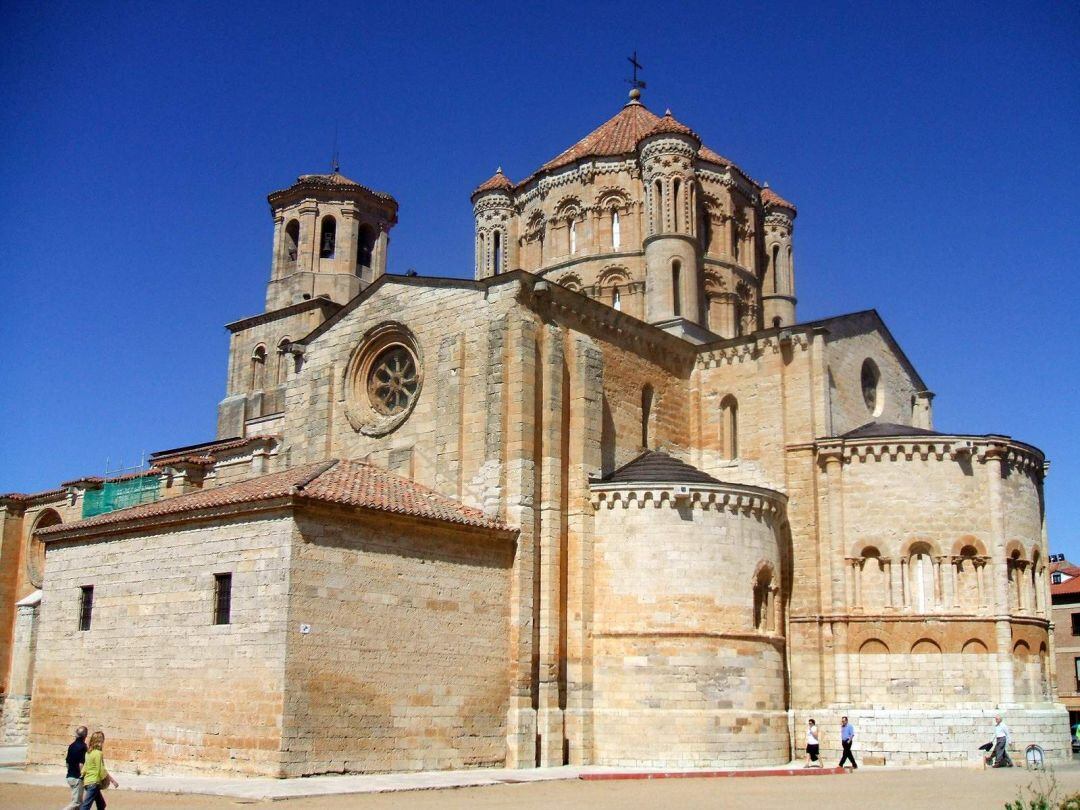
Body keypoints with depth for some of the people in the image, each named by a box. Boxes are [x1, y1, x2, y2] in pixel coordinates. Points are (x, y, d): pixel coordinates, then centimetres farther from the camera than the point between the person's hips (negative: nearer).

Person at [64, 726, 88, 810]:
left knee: (79, 801, 15)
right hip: (77, 778, -8)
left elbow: (67, 762, 14)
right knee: (76, 802, -4)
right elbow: (81, 764, -20)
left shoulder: (71, 746, 8)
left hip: (70, 776, 8)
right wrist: (82, 774, -9)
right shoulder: (83, 746, -15)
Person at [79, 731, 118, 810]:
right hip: (94, 782, -9)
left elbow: (84, 768, 14)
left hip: (88, 781, 9)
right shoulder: (98, 753, -14)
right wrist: (112, 780, -8)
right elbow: (101, 770, -14)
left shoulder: (89, 753, 10)